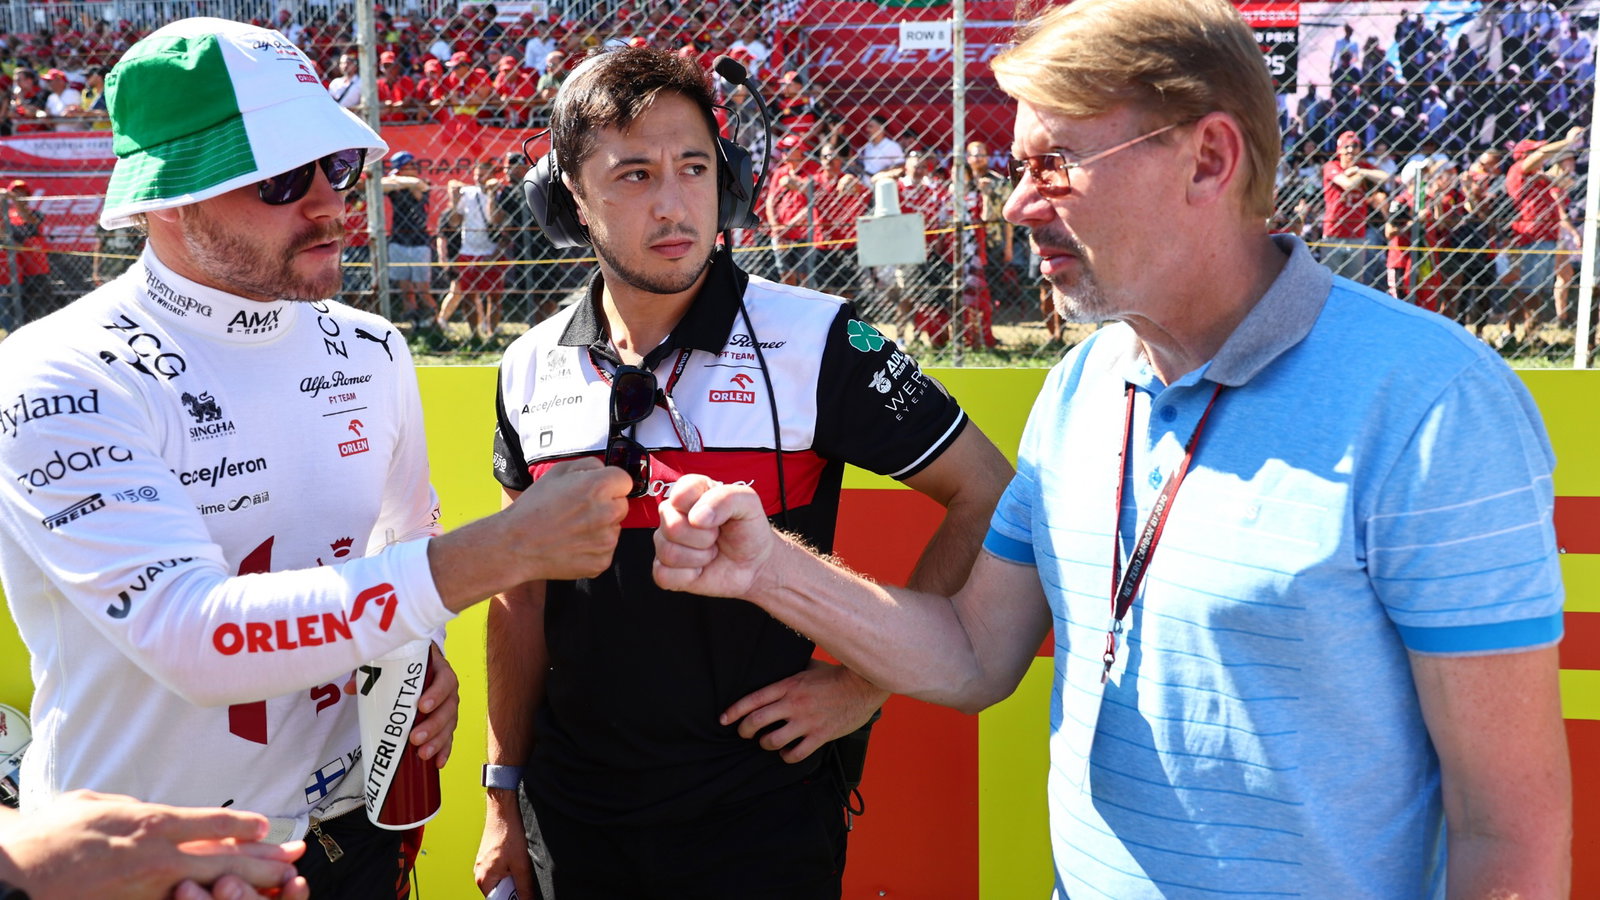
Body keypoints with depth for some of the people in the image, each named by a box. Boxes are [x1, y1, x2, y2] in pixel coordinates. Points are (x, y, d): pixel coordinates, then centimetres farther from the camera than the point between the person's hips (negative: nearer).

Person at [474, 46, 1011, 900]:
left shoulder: (813, 340, -14)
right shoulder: (531, 369, 0)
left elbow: (987, 495, -9)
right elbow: (523, 594, 9)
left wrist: (869, 680, -11)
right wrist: (505, 799, 10)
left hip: (763, 815, -4)